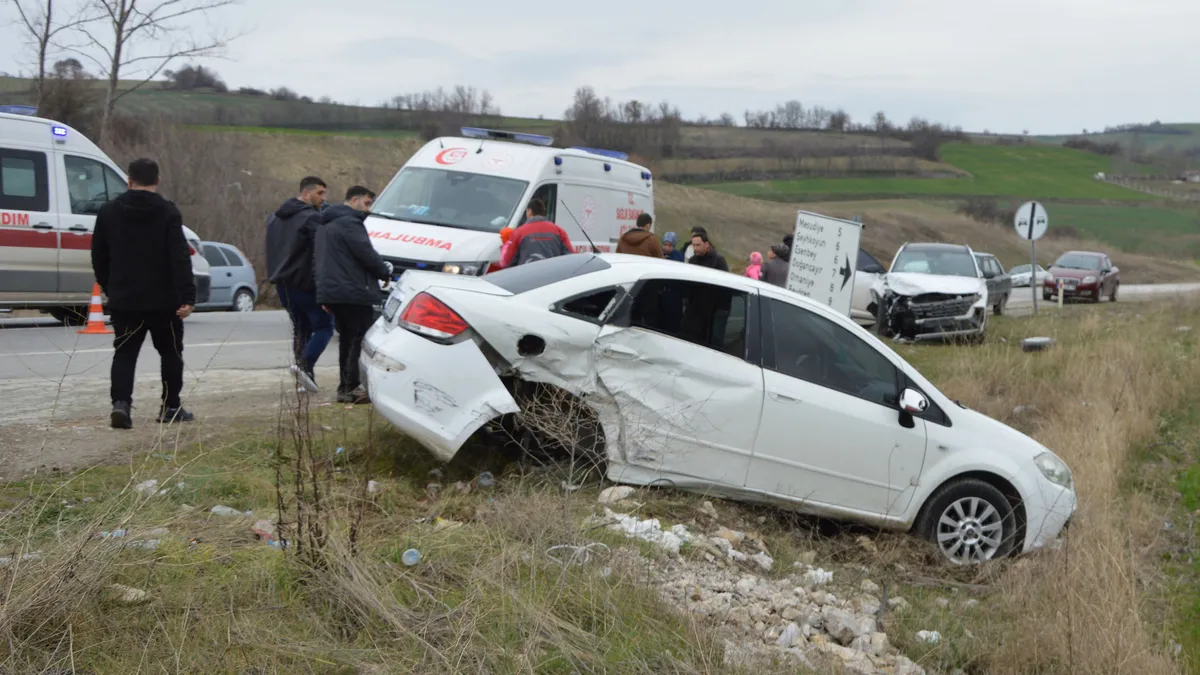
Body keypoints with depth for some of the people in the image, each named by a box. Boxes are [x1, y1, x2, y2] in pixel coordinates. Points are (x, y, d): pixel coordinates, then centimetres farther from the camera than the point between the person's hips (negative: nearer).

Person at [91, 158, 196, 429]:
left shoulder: (109, 212, 5)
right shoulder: (167, 212, -8)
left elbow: (99, 257, 13)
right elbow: (180, 258, -16)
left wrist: (109, 288, 25)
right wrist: (187, 296, -19)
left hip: (123, 300, 3)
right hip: (162, 300, -3)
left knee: (124, 353, 6)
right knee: (171, 352, 13)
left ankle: (121, 402, -14)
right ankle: (171, 407, 17)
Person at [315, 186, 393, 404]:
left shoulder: (325, 226, 23)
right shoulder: (349, 223, -11)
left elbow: (317, 258, 27)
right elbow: (367, 254, -17)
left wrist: (324, 295, 28)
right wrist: (386, 271, 1)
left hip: (332, 291, 10)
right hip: (352, 293, -10)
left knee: (347, 339, 14)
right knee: (361, 340, -8)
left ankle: (345, 386, 16)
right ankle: (352, 387, -12)